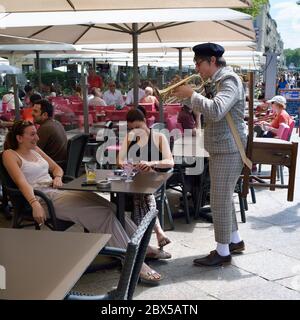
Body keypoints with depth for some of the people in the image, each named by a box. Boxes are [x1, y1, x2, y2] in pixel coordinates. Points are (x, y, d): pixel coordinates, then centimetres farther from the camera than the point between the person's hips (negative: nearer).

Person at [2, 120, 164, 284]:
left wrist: (57, 177, 2)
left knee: (110, 208, -11)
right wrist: (35, 204, -31)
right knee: (102, 214, -23)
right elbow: (22, 182, -16)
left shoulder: (35, 149, 20)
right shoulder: (10, 155, -1)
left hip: (57, 190, 7)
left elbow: (56, 167, 25)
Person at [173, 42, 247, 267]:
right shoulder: (219, 81, 16)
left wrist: (191, 94, -24)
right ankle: (235, 241, 33)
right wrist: (186, 94, 3)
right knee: (224, 198, 19)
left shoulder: (229, 81, -17)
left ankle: (222, 253, 8)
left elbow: (216, 111, -34)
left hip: (228, 150, -10)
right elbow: (206, 109, 17)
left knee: (220, 201, -4)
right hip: (221, 148, 10)